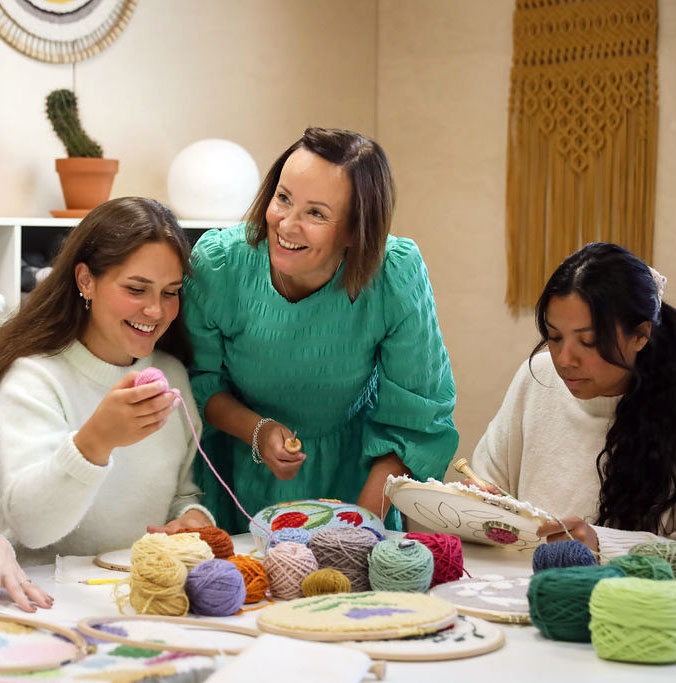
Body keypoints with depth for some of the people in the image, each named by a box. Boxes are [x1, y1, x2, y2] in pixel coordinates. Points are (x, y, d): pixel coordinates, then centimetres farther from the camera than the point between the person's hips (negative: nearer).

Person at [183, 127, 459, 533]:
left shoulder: (398, 277, -20)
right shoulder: (217, 264, -18)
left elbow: (416, 421, -11)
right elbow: (198, 378, -2)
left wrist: (365, 518, -18)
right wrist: (257, 431, -19)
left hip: (349, 477, 0)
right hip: (240, 476, 0)